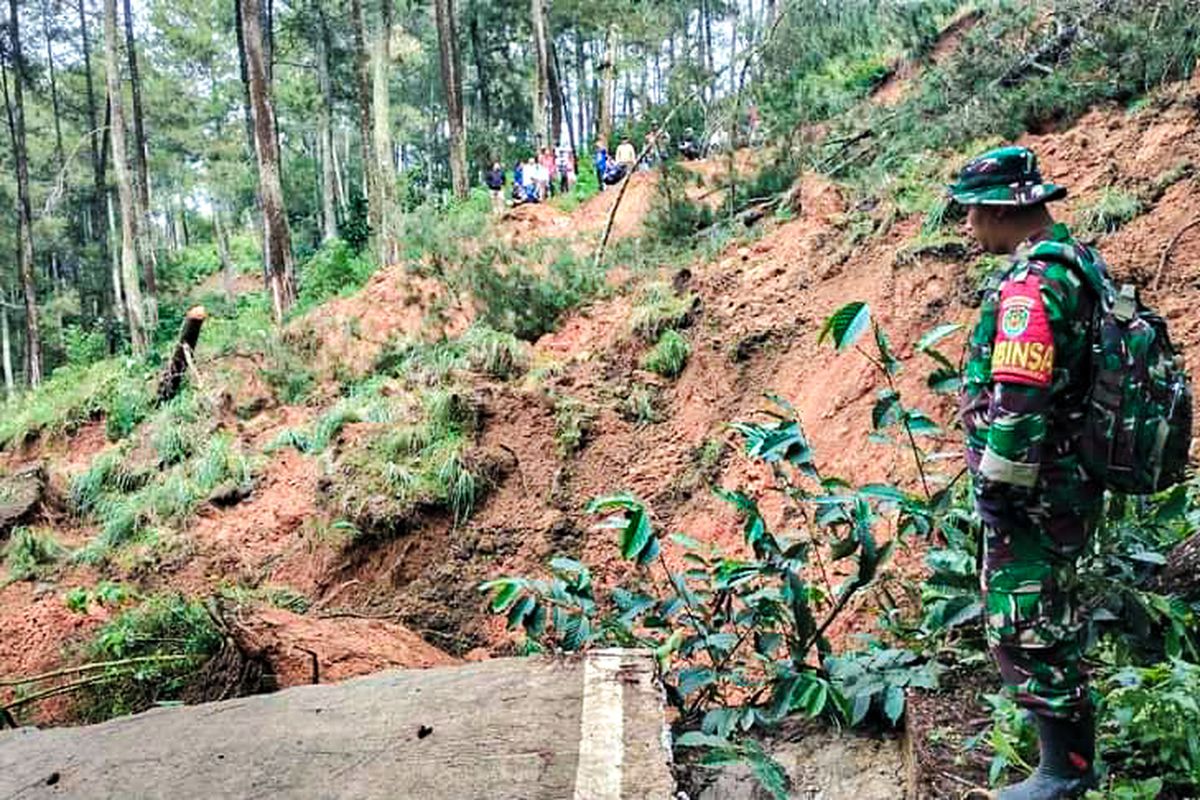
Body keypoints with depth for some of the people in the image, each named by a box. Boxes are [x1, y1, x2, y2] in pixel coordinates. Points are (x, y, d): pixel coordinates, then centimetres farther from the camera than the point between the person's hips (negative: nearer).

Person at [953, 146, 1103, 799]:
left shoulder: (1031, 280, -22)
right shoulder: (1080, 262, 11)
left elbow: (1018, 399, -28)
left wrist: (995, 488, -19)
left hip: (1034, 496, -11)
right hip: (1071, 479, 11)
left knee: (1026, 630, 1)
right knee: (1049, 617, 24)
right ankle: (1071, 747, 42)